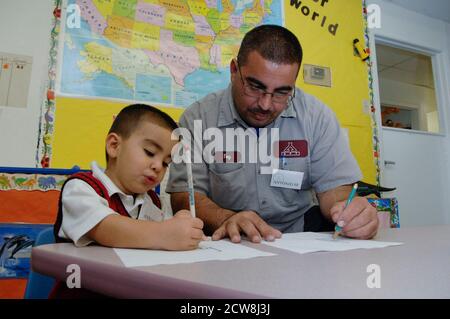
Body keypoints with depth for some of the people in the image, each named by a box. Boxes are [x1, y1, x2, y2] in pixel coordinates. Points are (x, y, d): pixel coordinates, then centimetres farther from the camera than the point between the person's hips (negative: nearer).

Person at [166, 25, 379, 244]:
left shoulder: (316, 116, -4)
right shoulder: (198, 118, -9)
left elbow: (333, 186, -3)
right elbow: (184, 195, -11)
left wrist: (349, 209, -26)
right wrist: (226, 219, -30)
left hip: (301, 236, 2)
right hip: (229, 243, 0)